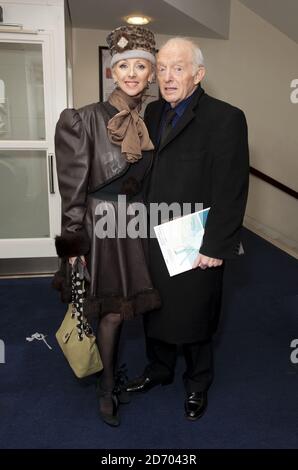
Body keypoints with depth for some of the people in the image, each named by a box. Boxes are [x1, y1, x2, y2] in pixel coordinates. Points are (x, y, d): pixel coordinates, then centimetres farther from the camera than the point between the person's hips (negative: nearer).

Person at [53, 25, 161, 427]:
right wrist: (74, 242, -10)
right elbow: (74, 187, -11)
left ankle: (109, 367, 42)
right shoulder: (86, 119, -12)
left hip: (138, 222, 5)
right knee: (112, 311, 5)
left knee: (123, 305, 15)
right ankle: (108, 386, 28)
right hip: (104, 224, -5)